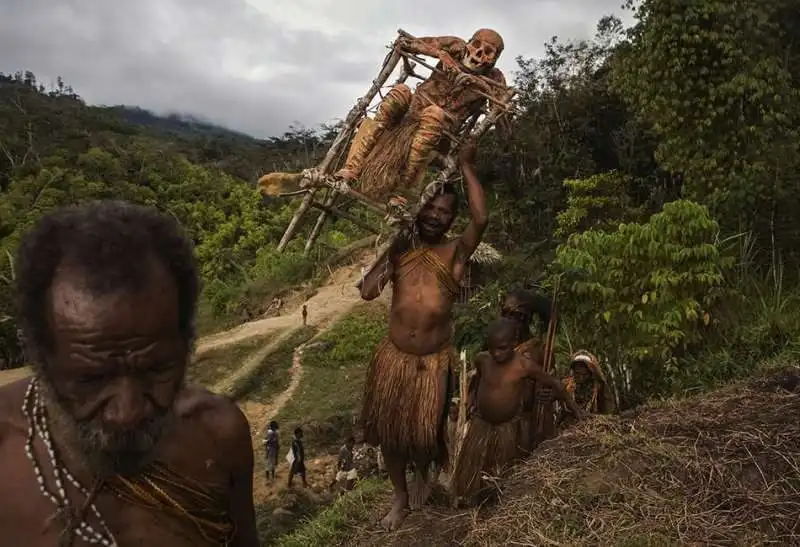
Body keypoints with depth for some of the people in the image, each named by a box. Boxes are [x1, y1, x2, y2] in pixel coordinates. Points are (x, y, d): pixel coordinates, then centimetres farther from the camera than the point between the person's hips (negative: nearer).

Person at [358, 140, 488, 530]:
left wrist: (466, 167, -17)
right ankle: (400, 497, 36)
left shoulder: (455, 252, -4)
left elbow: (481, 219, -23)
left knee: (424, 432, 4)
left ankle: (422, 475, 41)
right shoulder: (399, 249, 2)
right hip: (394, 357, 2)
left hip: (435, 361, -2)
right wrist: (386, 250, -10)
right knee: (390, 429, 12)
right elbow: (367, 292, -8)